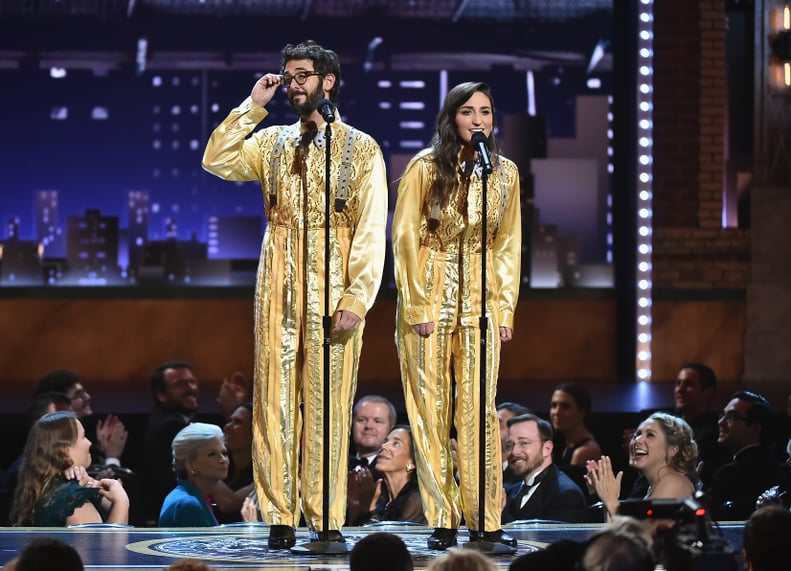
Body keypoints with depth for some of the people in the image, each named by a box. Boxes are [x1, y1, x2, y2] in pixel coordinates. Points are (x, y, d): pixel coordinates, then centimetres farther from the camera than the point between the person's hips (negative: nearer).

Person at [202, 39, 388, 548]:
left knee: (328, 401, -2)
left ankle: (327, 520, 2)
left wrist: (356, 299, -12)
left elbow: (371, 232, -3)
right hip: (280, 286, 3)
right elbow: (217, 161, -1)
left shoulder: (361, 148, 3)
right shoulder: (273, 142, 14)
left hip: (334, 288, -3)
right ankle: (280, 516, 2)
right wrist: (253, 106, 1)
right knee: (277, 396, -1)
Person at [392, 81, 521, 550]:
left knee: (480, 409, -3)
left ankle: (485, 521, 0)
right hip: (429, 299, -2)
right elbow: (405, 238, -5)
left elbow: (509, 245, 11)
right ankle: (442, 521, 3)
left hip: (481, 302, 2)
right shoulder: (425, 167, -3)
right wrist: (416, 307, -10)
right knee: (432, 409, -1)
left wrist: (506, 309, 4)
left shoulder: (505, 172, 7)